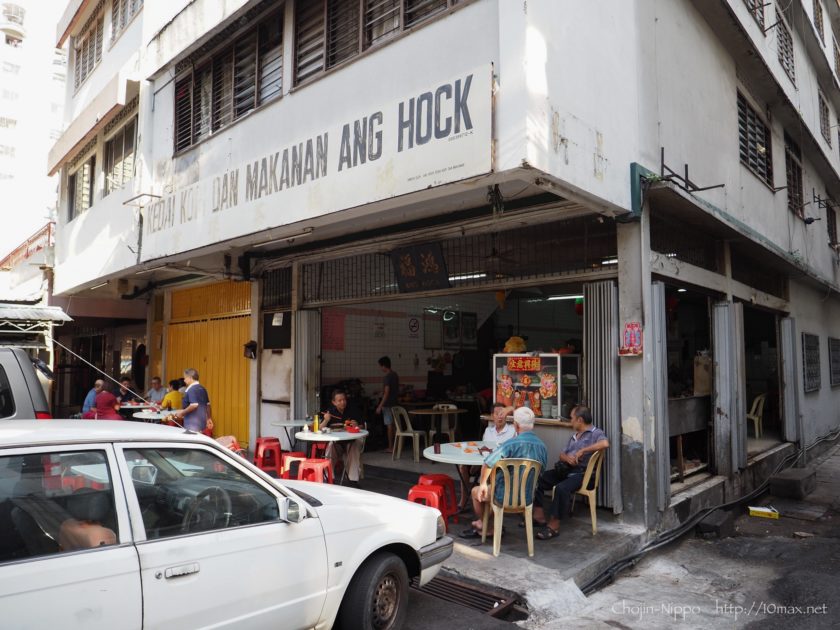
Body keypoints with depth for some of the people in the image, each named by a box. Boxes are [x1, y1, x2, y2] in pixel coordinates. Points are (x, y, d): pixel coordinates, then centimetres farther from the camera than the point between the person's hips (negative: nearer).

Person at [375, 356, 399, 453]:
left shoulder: (387, 377, -17)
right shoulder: (395, 375, 9)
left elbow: (386, 392, -21)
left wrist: (380, 406, -19)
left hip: (388, 404, -9)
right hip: (394, 403, 9)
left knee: (389, 425, -3)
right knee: (394, 425, 13)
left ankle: (390, 447, 2)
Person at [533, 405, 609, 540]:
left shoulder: (595, 433, -1)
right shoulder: (574, 436, 25)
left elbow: (605, 443, -25)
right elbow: (562, 454, 22)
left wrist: (583, 450, -20)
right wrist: (566, 457, -3)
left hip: (580, 473, -8)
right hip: (564, 470, 9)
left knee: (561, 488, -34)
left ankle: (554, 525, -23)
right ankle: (539, 515, -1)